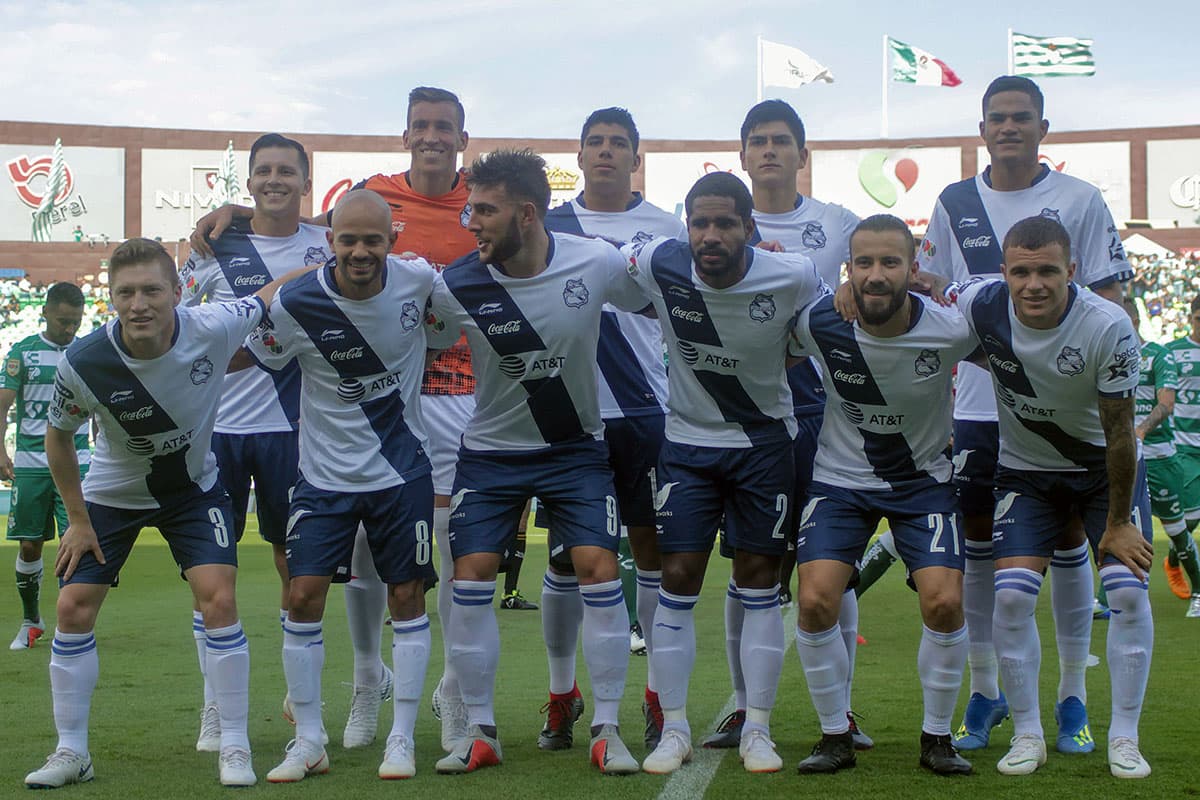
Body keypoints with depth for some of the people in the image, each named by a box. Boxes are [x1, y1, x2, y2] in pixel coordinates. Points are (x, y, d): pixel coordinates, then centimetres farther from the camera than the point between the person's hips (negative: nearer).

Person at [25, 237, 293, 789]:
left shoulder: (213, 328, -28)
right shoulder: (82, 365, -27)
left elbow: (274, 293, -7)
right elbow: (58, 437, -7)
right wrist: (79, 521, -4)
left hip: (194, 488, 0)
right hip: (111, 494, 1)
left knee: (218, 600, -14)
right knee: (74, 608, -4)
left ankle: (234, 748, -1)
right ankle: (71, 753, 12)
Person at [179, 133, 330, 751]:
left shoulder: (327, 247, 3)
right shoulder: (215, 247, 4)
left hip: (291, 428, 0)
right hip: (216, 426, 0)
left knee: (296, 562, 6)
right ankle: (214, 708, 14)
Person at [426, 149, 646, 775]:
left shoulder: (598, 263, -17)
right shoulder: (457, 285, -18)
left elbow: (656, 305, 2)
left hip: (576, 447, 0)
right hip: (491, 449, 0)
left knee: (599, 571, -10)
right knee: (471, 577, -6)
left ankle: (607, 730, 3)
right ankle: (480, 732, 10)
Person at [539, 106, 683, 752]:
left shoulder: (665, 229, 5)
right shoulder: (547, 228, 8)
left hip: (646, 412, -1)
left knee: (652, 546, 3)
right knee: (566, 553, 6)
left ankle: (660, 695, 13)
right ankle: (562, 693, 18)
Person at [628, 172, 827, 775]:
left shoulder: (793, 277, -19)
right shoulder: (658, 263, -18)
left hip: (765, 442, 0)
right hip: (687, 439, 1)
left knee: (759, 580, 3)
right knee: (677, 581, -2)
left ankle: (757, 731, 13)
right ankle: (674, 729, 10)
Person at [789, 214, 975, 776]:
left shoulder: (953, 329, -21)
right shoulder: (819, 323, -20)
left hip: (924, 480, 0)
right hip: (840, 478, 1)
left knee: (944, 603, -15)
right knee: (816, 601, -15)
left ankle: (937, 736, 7)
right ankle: (835, 735, 5)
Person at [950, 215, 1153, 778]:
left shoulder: (1108, 327, -28)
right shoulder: (980, 306, -22)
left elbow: (1119, 431, -19)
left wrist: (1118, 523, -13)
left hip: (1104, 467, -1)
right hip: (1026, 471, 1)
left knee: (1128, 589, -13)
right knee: (1011, 595, -13)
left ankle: (1124, 738, 2)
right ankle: (1027, 735, 3)